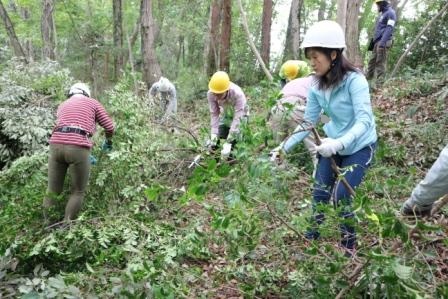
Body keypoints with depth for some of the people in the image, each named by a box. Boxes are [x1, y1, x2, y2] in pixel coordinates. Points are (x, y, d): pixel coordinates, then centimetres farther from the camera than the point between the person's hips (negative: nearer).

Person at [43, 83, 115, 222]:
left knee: (53, 190, 17)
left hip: (56, 144, 4)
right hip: (78, 147, -4)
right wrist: (108, 142, 39)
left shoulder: (62, 105, 32)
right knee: (78, 191, 12)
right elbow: (109, 127, 17)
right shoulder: (93, 103, 21)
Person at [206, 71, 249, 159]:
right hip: (225, 115, 4)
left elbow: (237, 118, -41)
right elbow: (214, 114, -24)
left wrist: (228, 143, -45)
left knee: (234, 143, -13)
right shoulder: (210, 94, -29)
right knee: (215, 141, -3)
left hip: (239, 115, -3)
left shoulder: (238, 94, -41)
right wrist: (213, 136, -34)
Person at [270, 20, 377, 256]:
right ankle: (312, 236, 26)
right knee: (320, 191, 6)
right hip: (333, 144, 5)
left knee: (341, 196, -10)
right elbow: (308, 122, -4)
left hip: (359, 146, -5)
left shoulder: (354, 80, -26)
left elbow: (364, 121, -34)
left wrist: (339, 143, -50)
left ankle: (349, 244, 15)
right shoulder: (316, 86, -9)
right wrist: (286, 146, -14)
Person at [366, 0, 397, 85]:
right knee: (372, 61, 8)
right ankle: (368, 79, 12)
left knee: (380, 62, -11)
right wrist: (372, 42, 24)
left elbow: (389, 29, -16)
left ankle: (379, 82, -12)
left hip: (383, 42, -9)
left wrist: (383, 42, -27)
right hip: (377, 42, 9)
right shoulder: (382, 14, 25)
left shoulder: (390, 13, -5)